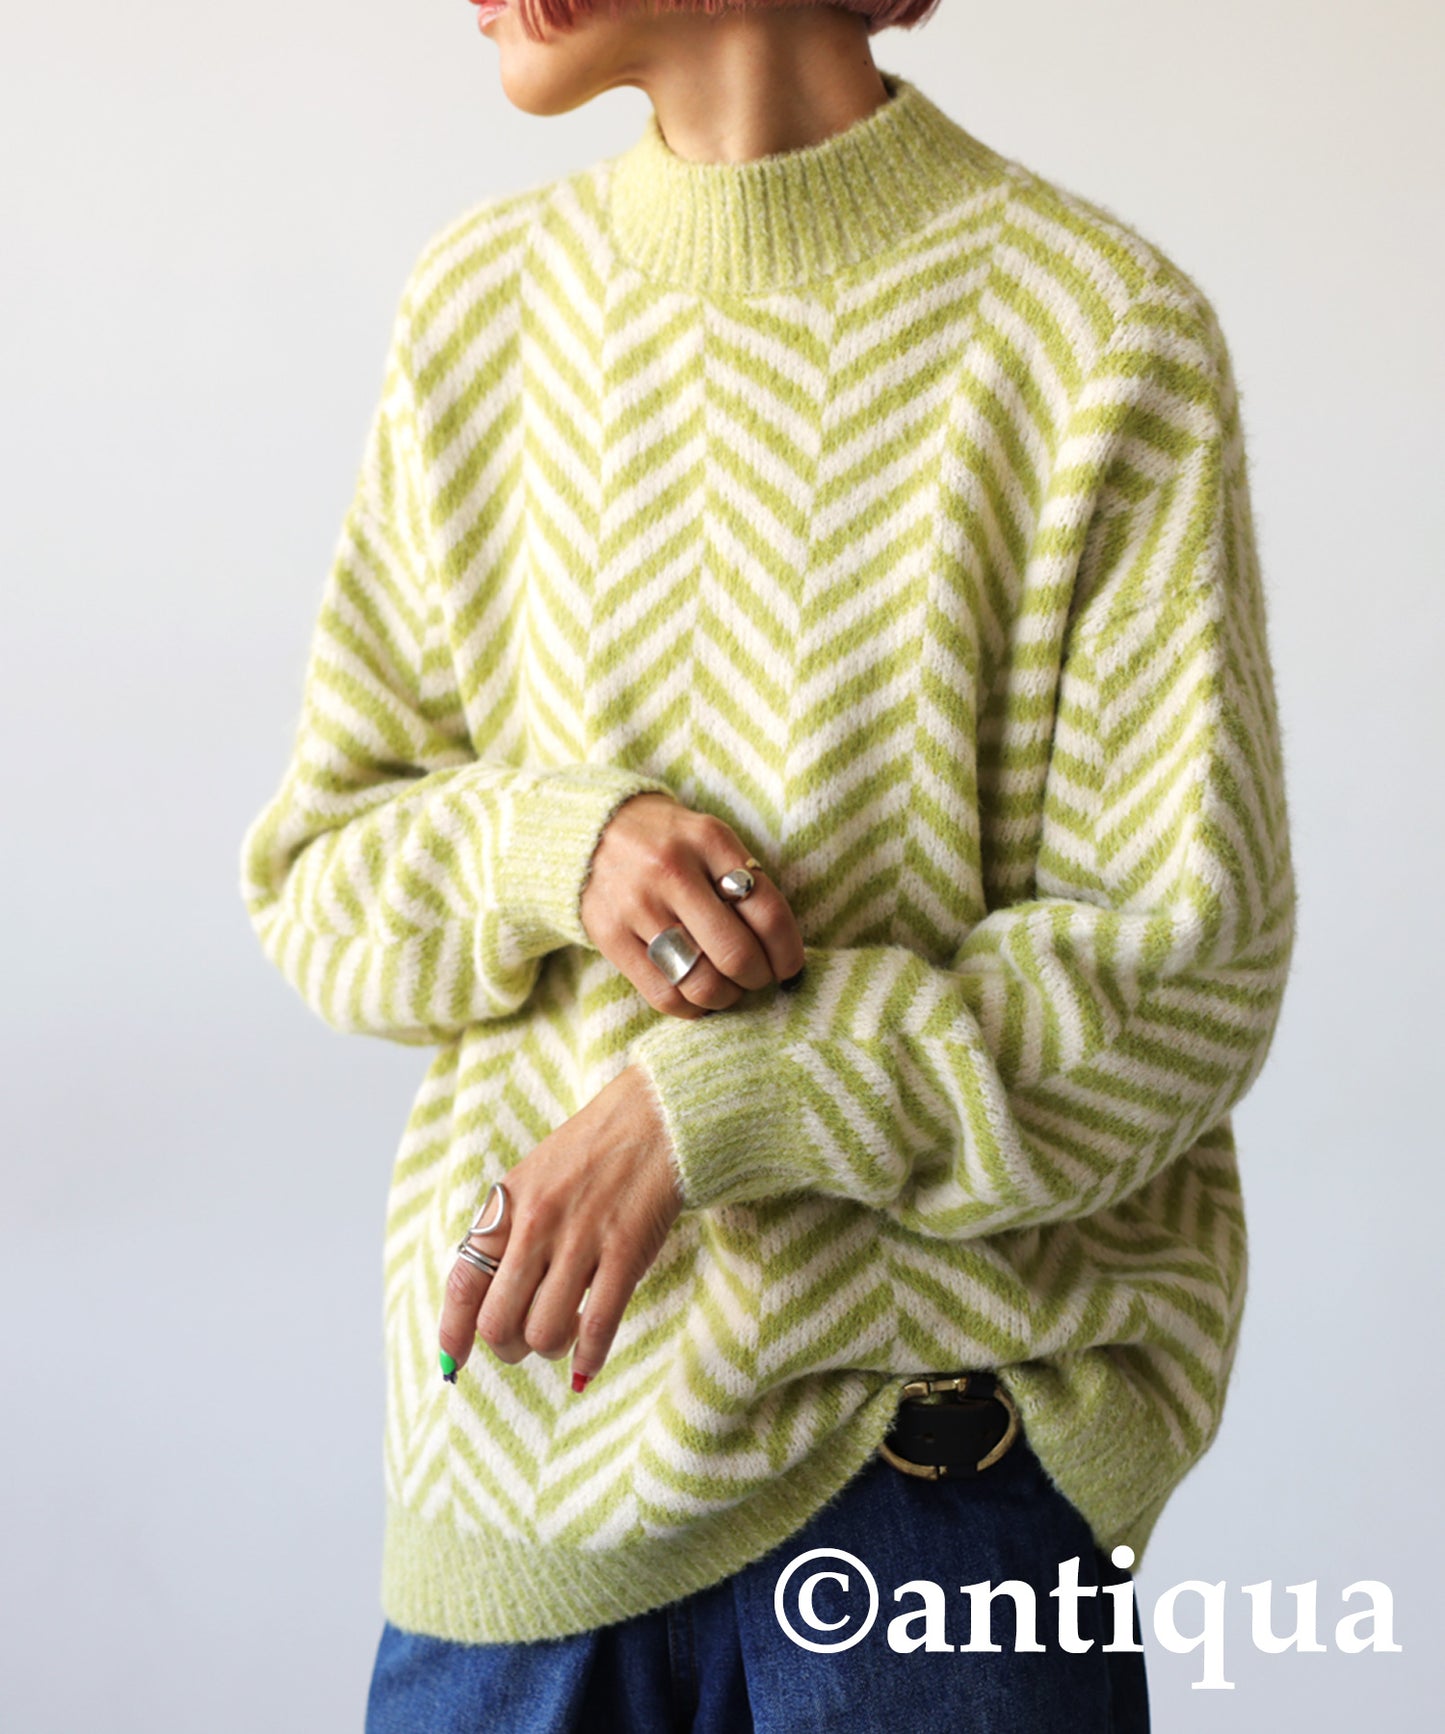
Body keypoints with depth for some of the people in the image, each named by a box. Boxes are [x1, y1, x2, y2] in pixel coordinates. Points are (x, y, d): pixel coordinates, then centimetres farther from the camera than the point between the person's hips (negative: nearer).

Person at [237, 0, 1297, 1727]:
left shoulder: (1101, 327, -10)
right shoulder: (479, 301, 4)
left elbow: (1185, 976, -11)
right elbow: (313, 877, 7)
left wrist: (715, 1099, -21)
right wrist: (556, 845, -15)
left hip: (949, 1430, -3)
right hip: (521, 1411, 4)